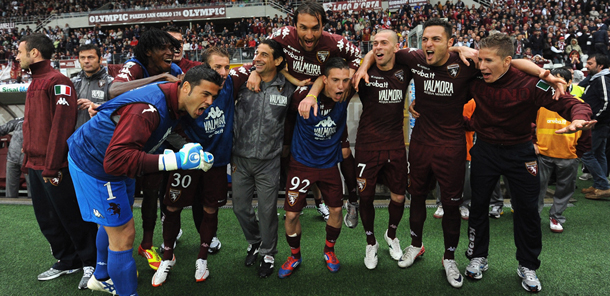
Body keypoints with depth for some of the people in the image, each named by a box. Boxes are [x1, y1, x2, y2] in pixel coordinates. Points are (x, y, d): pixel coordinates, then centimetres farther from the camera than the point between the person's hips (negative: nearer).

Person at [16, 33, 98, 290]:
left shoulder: (57, 81, -13)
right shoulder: (34, 84, 16)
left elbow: (62, 124, -20)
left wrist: (52, 167, -21)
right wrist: (29, 159, 14)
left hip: (55, 169, -9)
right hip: (35, 166, 9)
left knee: (72, 217, 1)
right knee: (47, 219, 15)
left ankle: (90, 262, 16)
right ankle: (67, 261, 29)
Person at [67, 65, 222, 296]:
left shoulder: (174, 101, -10)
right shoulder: (147, 110, -38)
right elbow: (115, 160, -44)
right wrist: (176, 160, -47)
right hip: (94, 165, -10)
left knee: (114, 223, 26)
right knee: (123, 234, -6)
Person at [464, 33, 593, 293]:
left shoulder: (530, 84, -21)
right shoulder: (475, 80, -14)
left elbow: (569, 103, -21)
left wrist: (579, 118, -42)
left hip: (519, 152, -1)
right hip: (485, 149, 2)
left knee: (527, 209, 7)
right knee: (478, 204, 10)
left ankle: (527, 266, 28)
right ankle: (478, 257, 30)